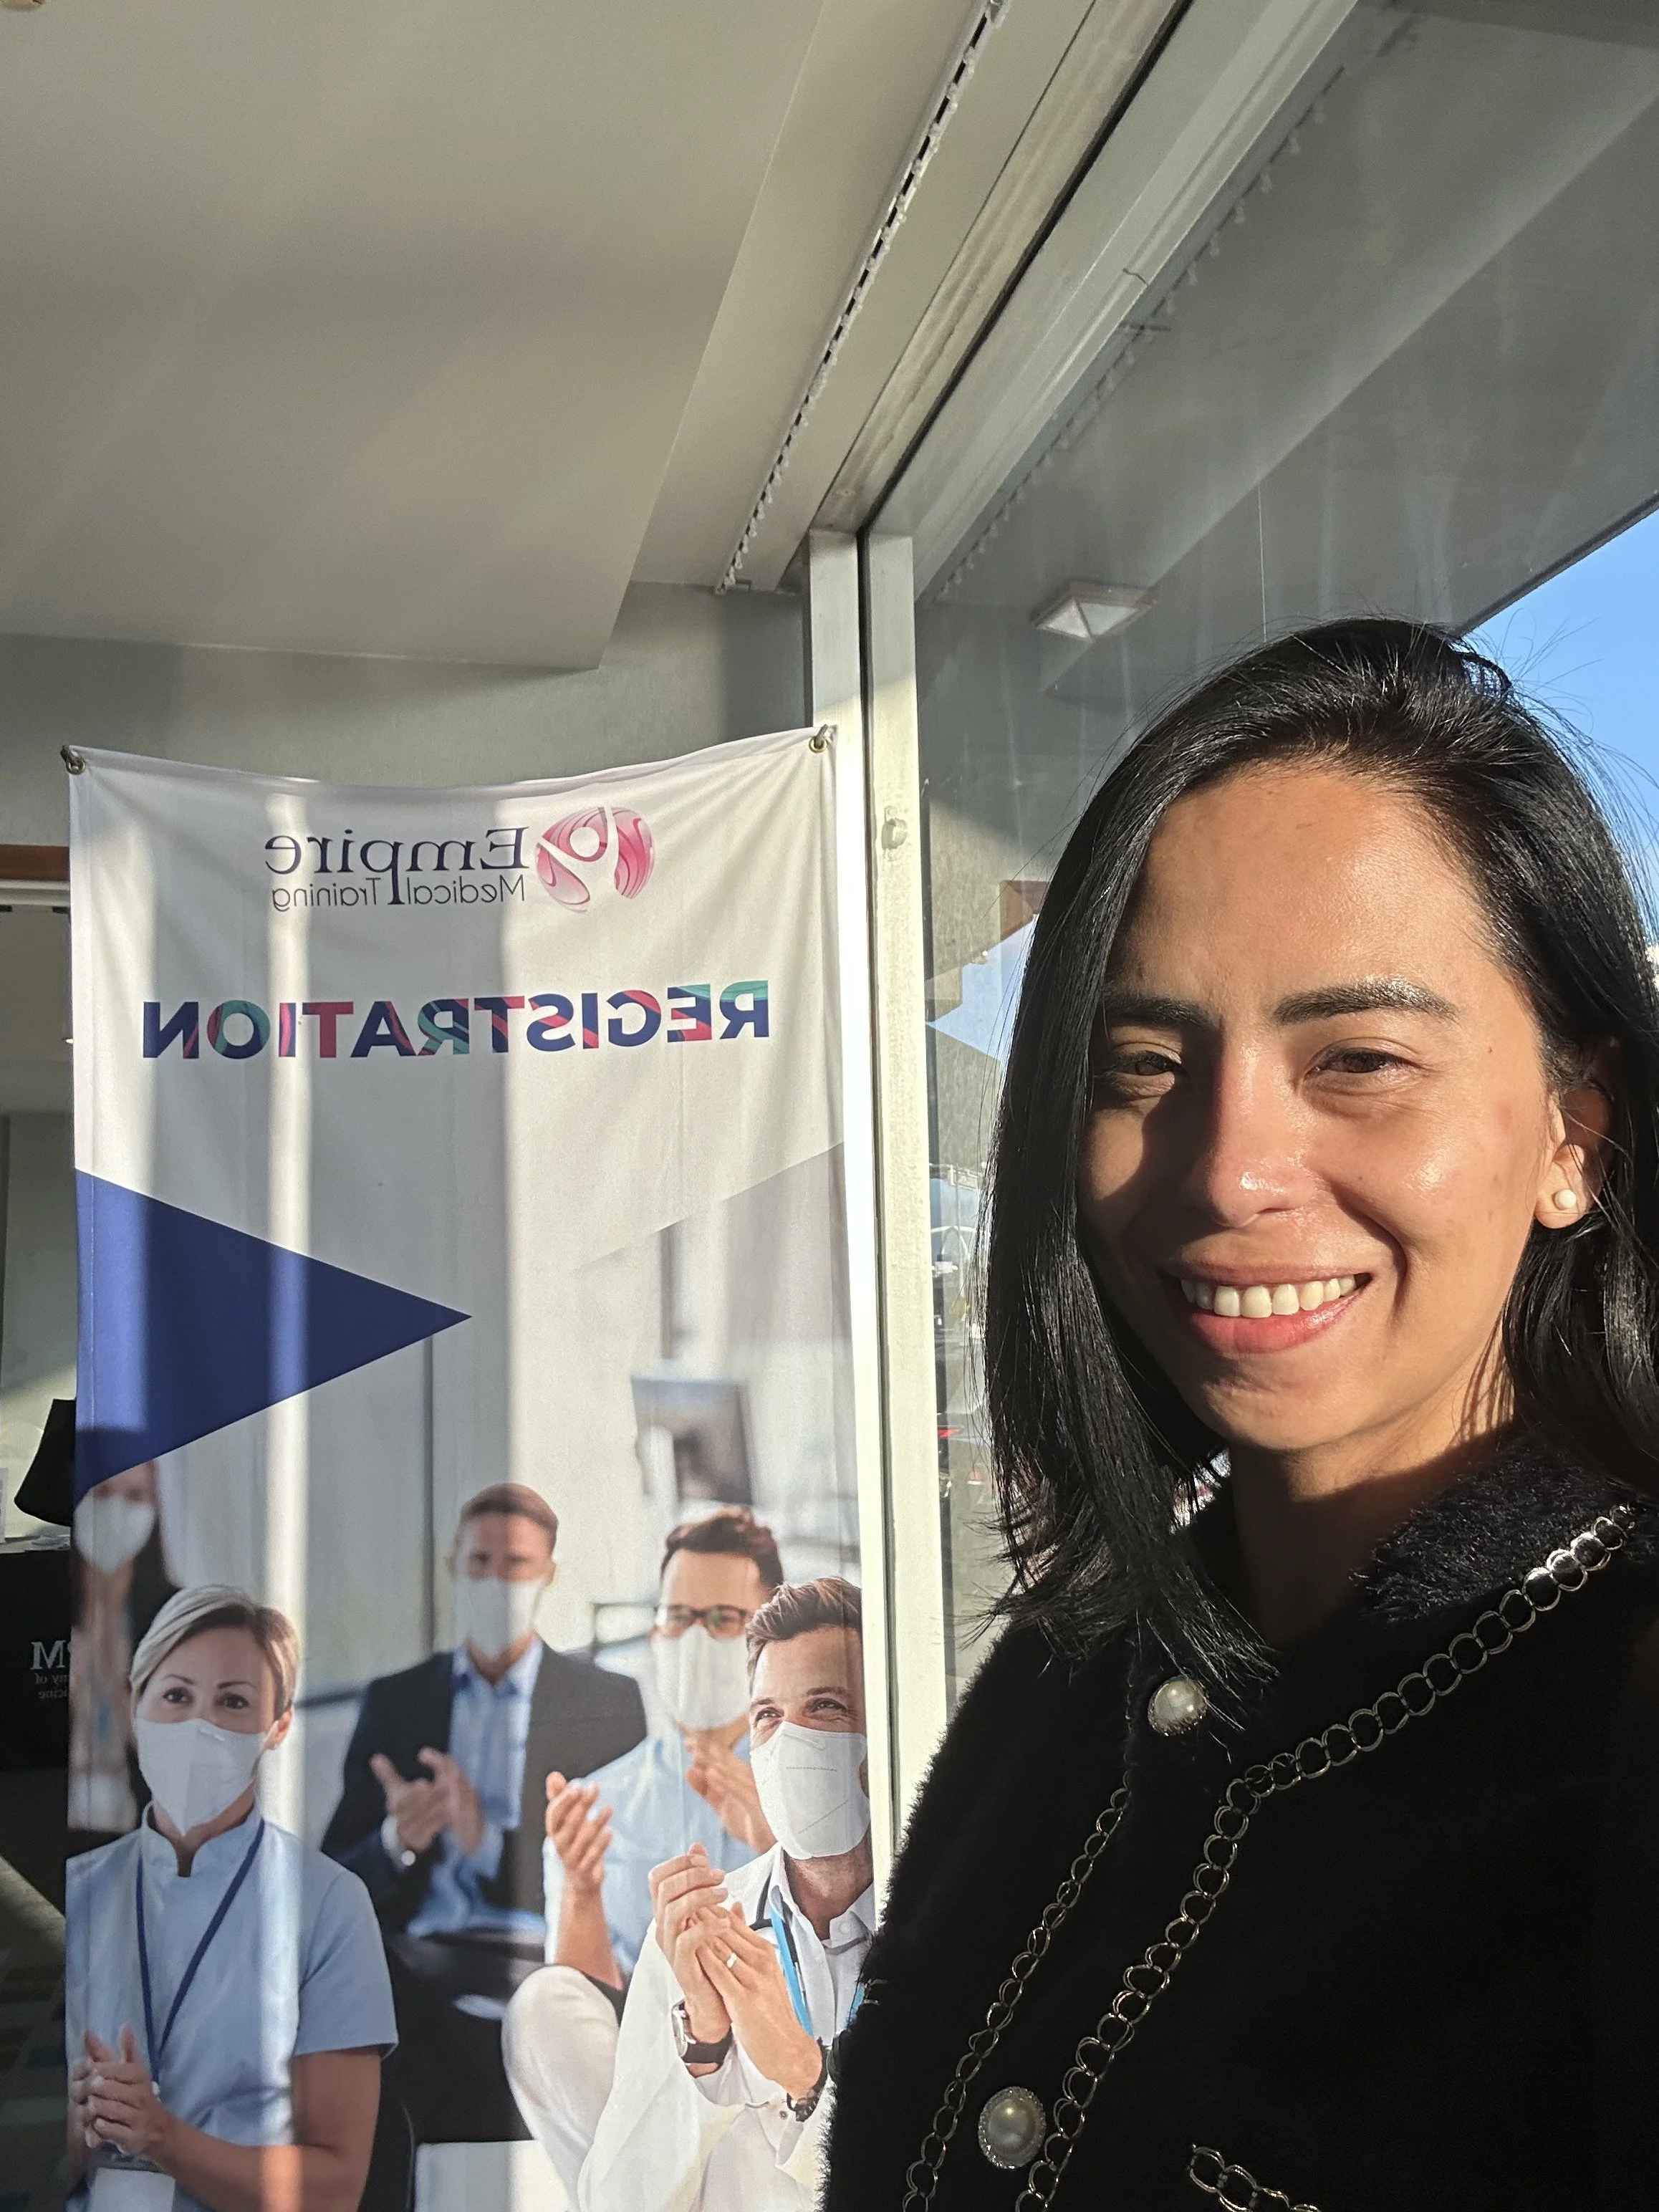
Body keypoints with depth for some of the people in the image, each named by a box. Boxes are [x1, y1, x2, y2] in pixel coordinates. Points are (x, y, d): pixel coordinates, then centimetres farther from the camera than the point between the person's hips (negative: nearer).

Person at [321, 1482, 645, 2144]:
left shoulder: (611, 1703, 9)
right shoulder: (392, 1700, 17)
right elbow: (337, 1880, 14)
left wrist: (490, 1844, -13)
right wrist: (395, 1841, -10)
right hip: (414, 1982, 2)